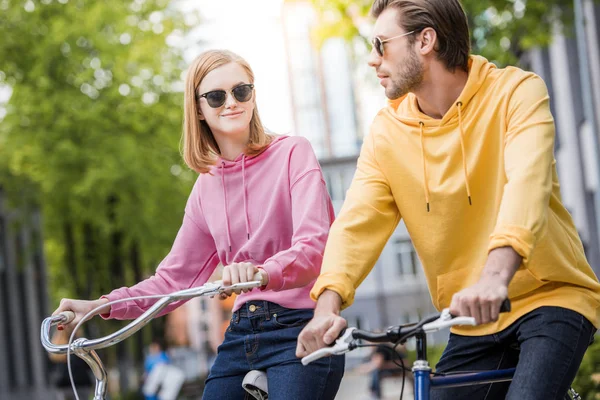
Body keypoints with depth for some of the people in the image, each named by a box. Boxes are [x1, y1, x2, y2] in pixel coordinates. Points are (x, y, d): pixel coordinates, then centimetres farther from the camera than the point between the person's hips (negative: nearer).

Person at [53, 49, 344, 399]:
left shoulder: (293, 153, -3)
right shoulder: (207, 186, 13)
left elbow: (313, 245, -17)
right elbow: (175, 277, 17)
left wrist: (263, 273, -38)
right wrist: (103, 306, 3)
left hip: (299, 331, -5)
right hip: (241, 336, 5)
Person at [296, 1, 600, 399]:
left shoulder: (516, 91, -11)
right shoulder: (387, 133, 1)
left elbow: (527, 183, -28)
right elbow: (357, 221, -10)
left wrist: (495, 277, -45)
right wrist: (328, 303, -30)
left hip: (551, 295, -5)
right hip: (472, 322, 5)